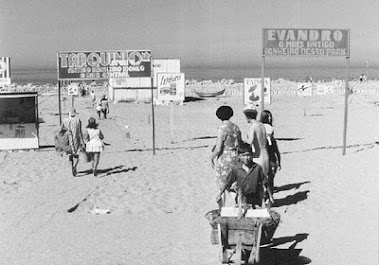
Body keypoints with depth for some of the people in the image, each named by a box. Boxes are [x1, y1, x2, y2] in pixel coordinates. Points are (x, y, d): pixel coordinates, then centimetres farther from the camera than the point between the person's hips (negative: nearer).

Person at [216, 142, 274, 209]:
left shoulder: (257, 168, -9)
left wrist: (270, 196, 3)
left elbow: (265, 183, -1)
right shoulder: (236, 169, -9)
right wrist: (220, 194, -4)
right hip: (243, 196, -1)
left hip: (256, 196, 1)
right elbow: (227, 182, -3)